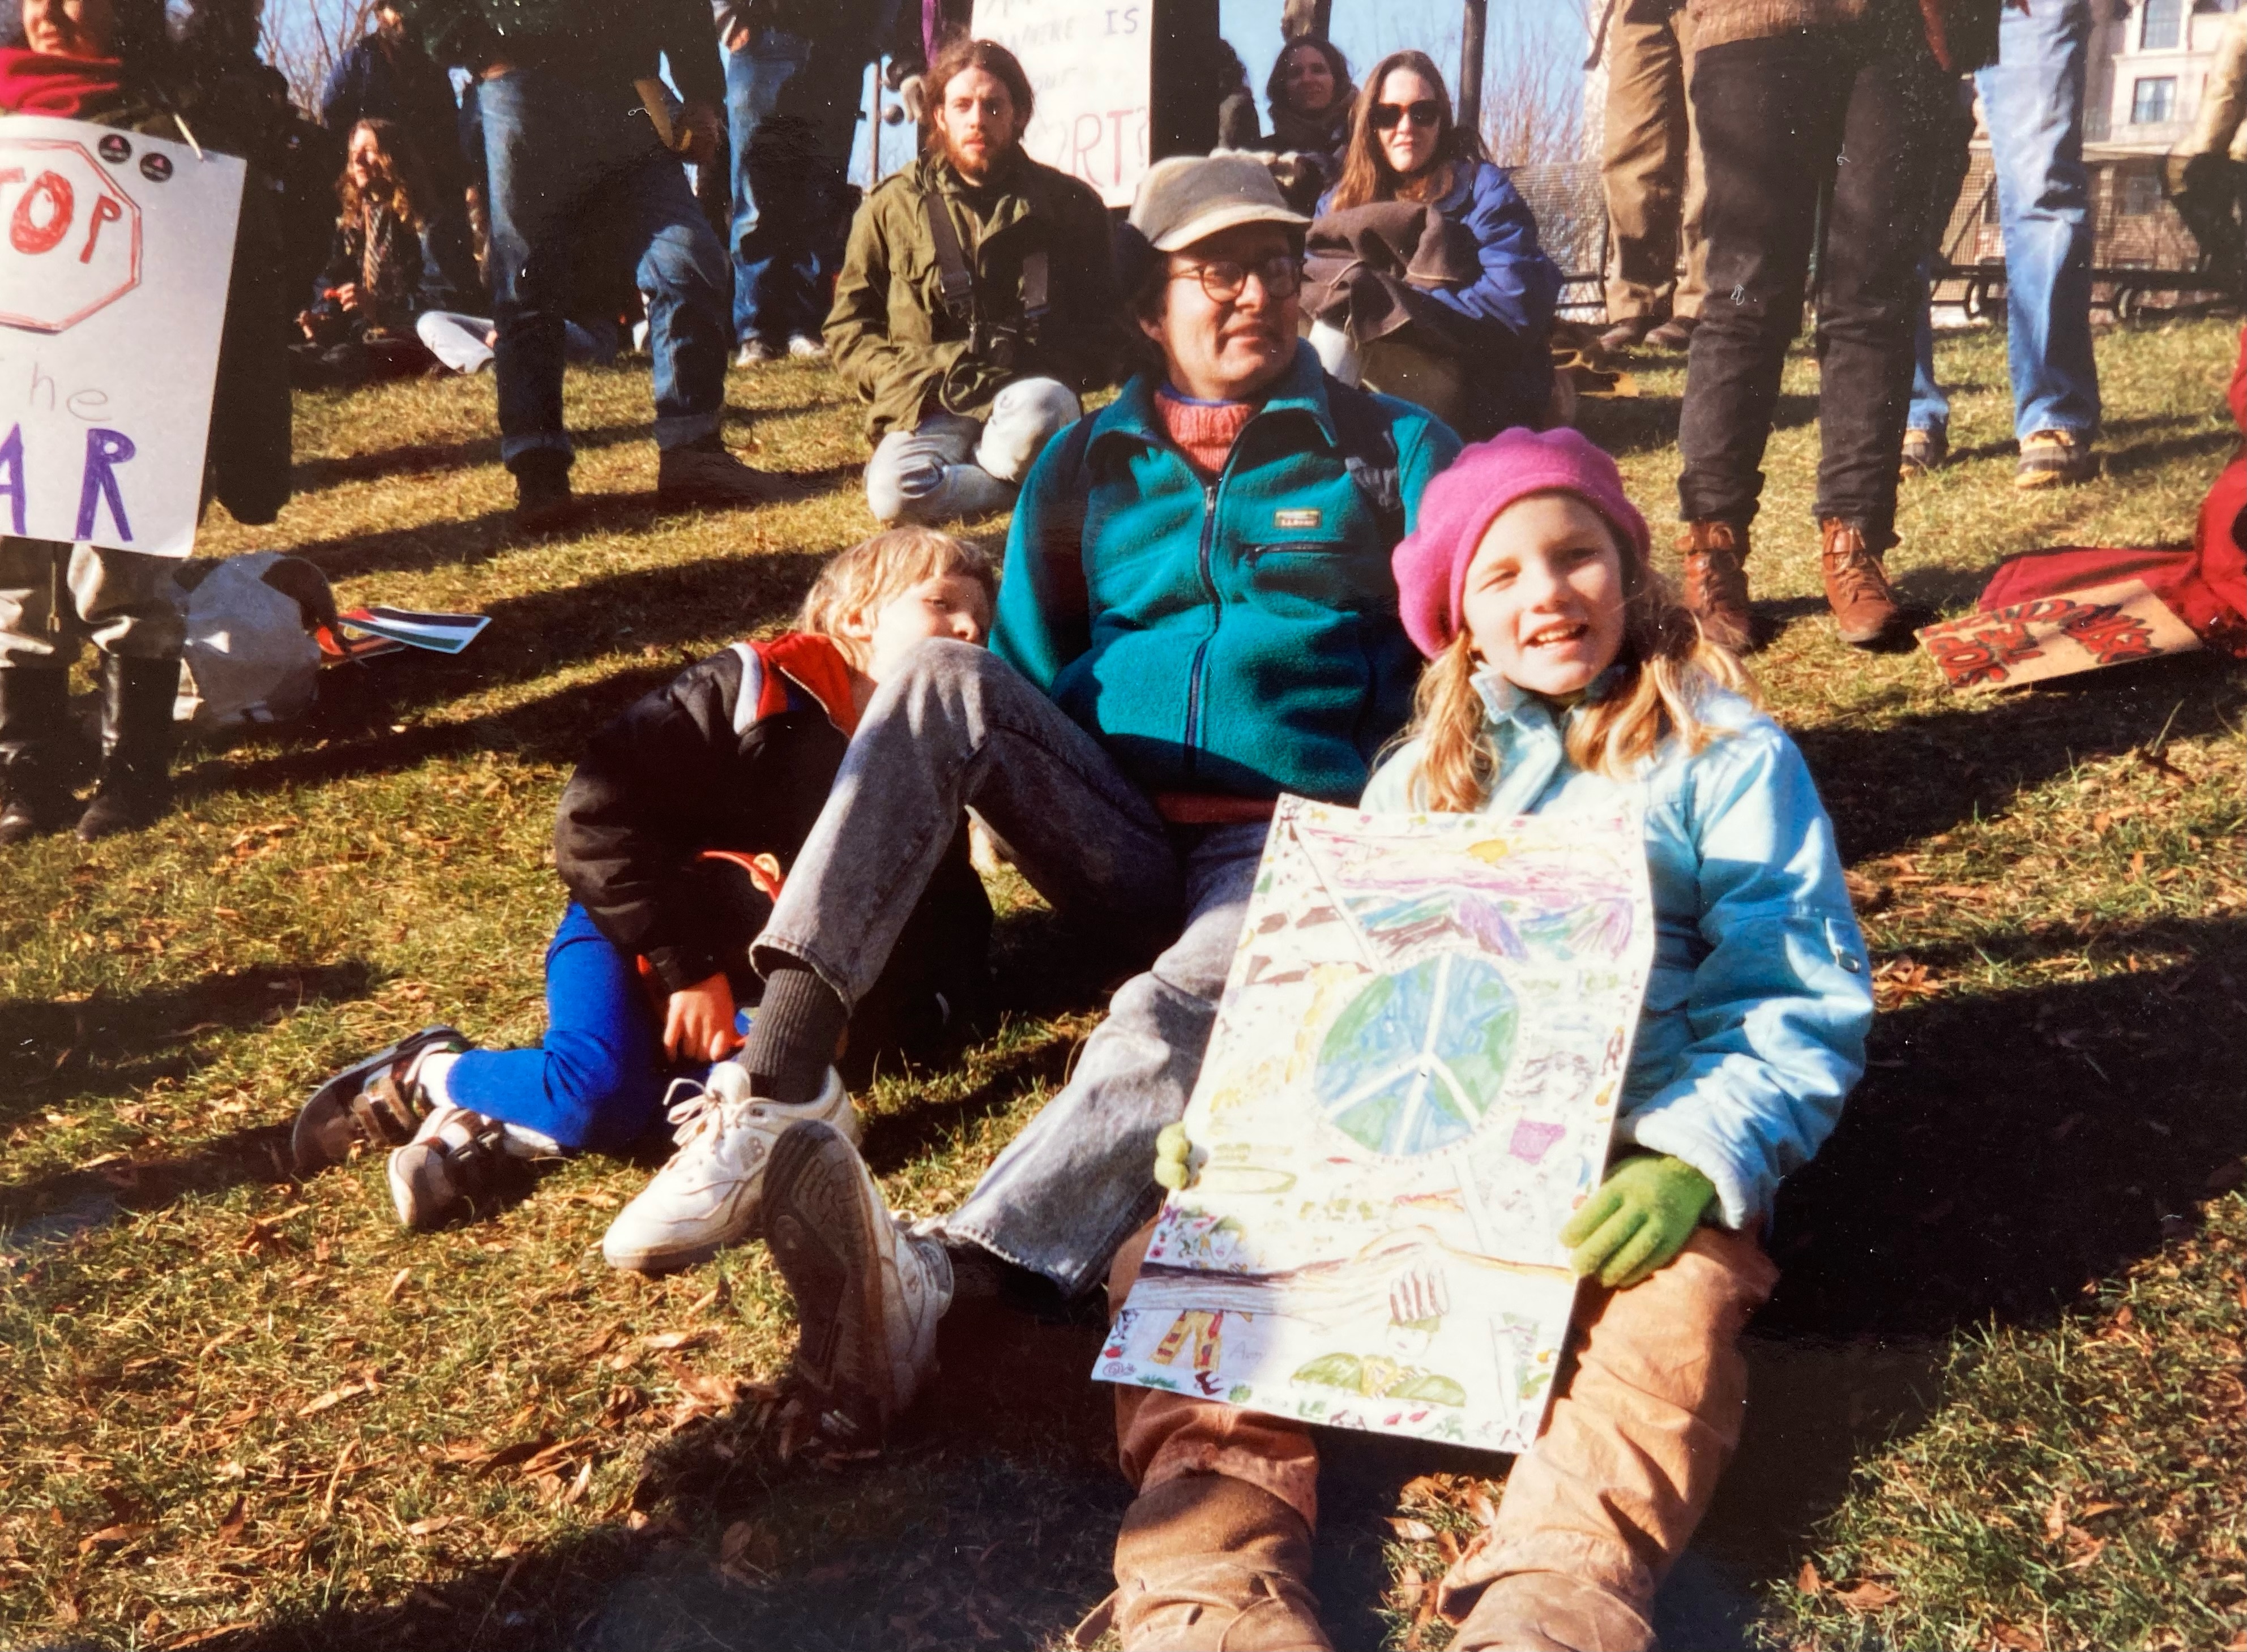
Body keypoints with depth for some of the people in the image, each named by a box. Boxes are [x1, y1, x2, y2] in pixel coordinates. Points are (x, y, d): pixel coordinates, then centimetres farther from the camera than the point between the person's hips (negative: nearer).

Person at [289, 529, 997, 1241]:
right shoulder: (752, 688, -13)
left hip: (755, 987, 5)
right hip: (638, 941, -5)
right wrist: (686, 969, -19)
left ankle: (488, 1122, -18)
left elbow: (954, 934, 5)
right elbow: (595, 820, -17)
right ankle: (429, 1074, 0)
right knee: (599, 1095, -29)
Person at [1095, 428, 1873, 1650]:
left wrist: (1699, 1160, -20)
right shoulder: (1422, 774, 20)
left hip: (1621, 1161, -3)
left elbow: (1799, 1007, -1)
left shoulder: (1726, 756, 6)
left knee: (1675, 1311, -36)